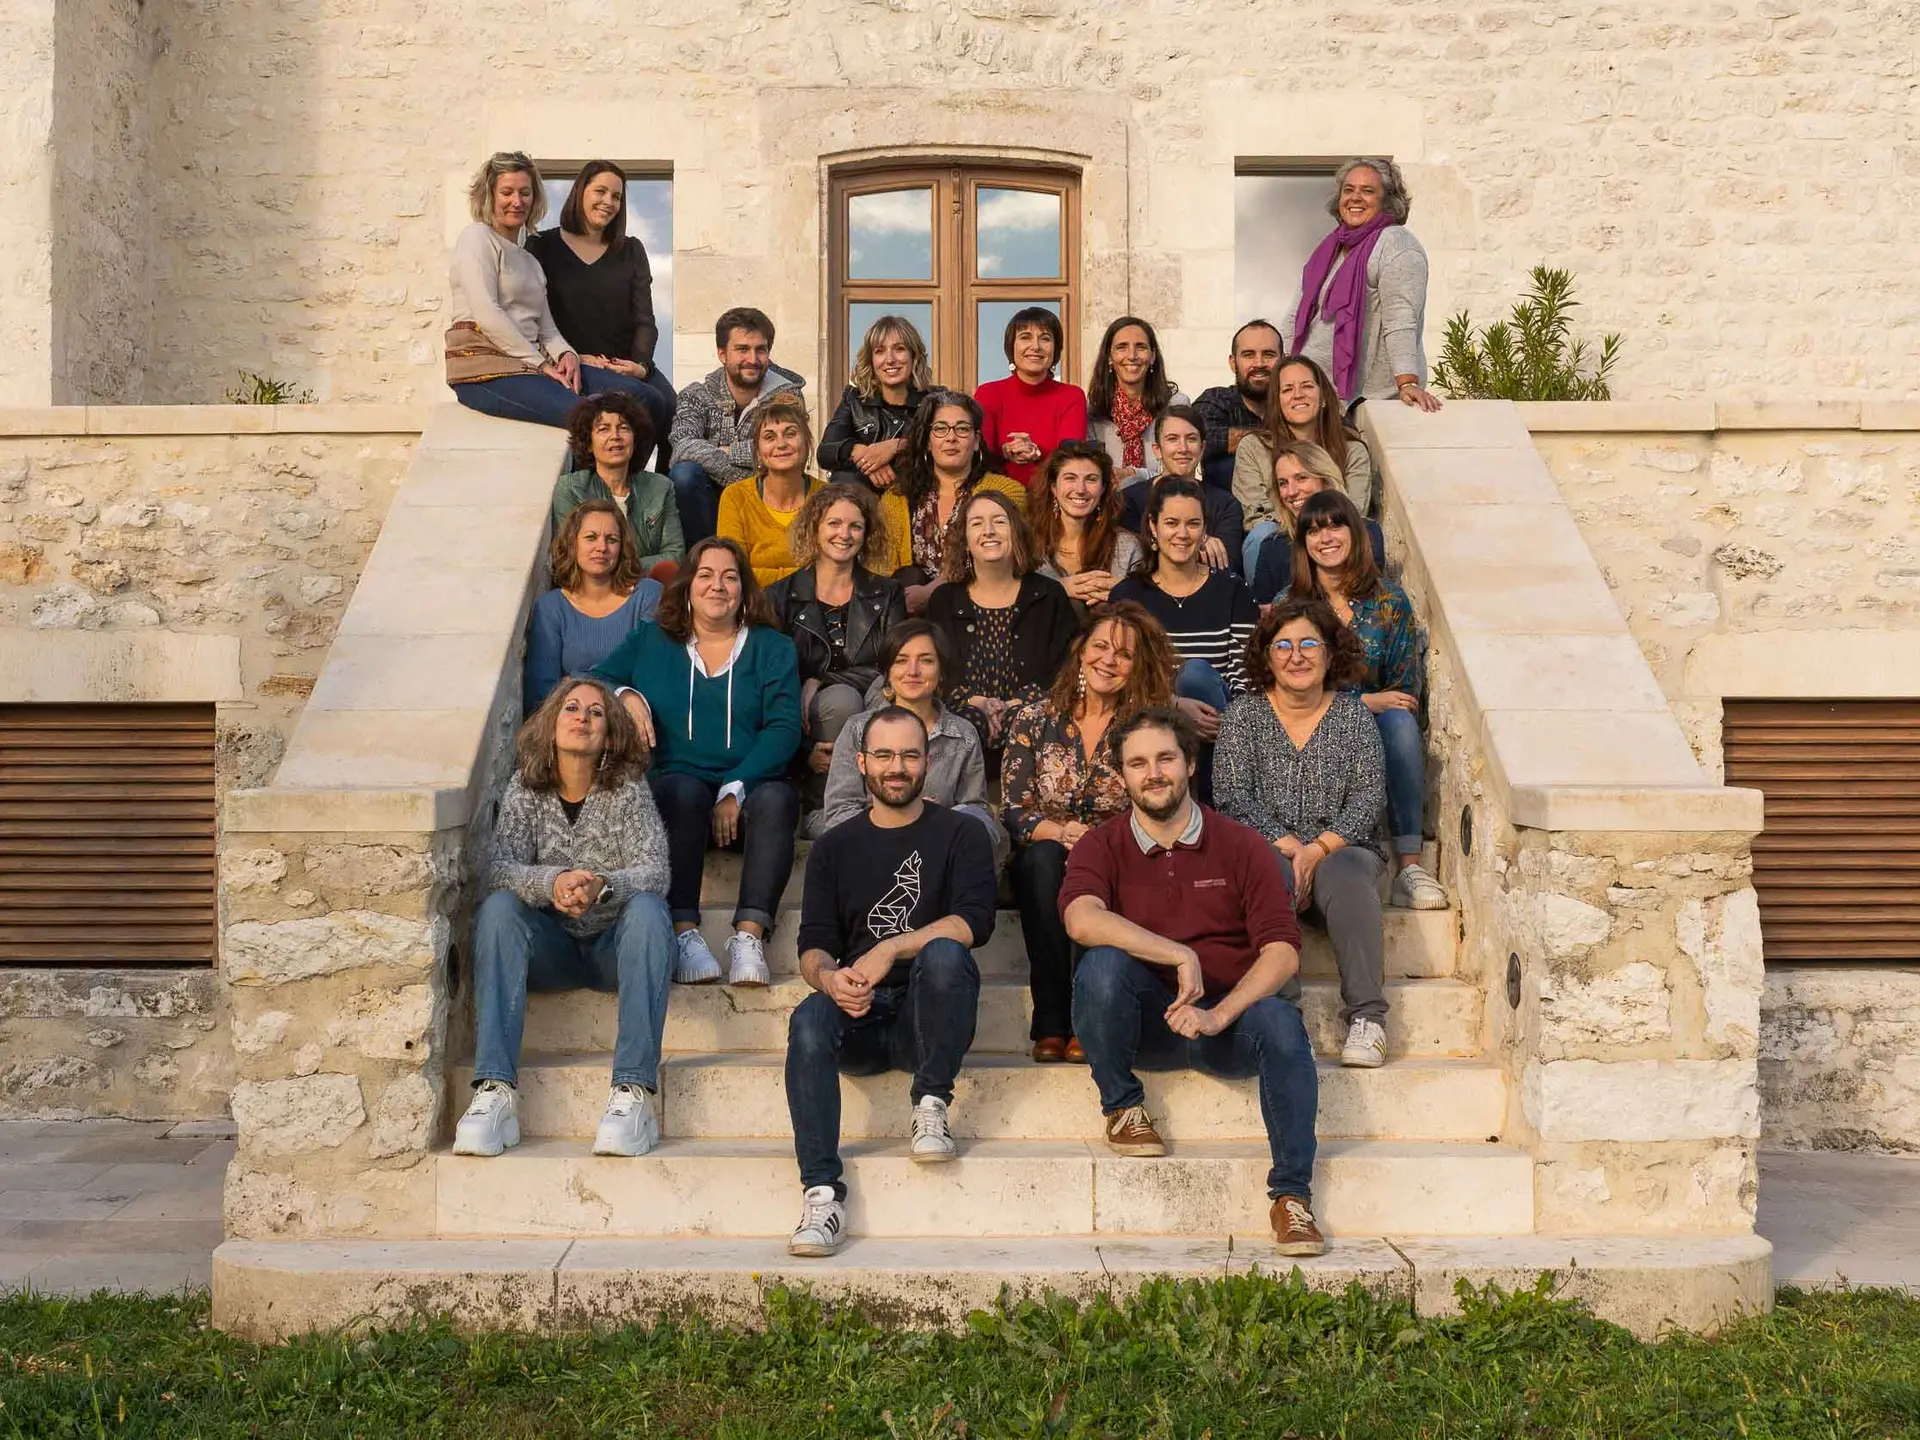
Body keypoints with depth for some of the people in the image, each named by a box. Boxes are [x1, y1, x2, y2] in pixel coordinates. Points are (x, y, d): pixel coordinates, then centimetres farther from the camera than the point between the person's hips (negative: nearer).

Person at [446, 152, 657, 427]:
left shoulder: (529, 259, 29)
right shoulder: (477, 238, 4)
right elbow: (486, 314, -10)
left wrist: (566, 354, -5)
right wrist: (540, 364, -12)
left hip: (533, 362, 8)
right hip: (485, 368, -8)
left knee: (638, 393, -14)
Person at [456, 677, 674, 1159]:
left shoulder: (627, 789, -5)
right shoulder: (525, 789, 0)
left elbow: (653, 873, -16)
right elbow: (499, 868, -12)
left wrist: (603, 886, -38)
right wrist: (552, 883, -34)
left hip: (617, 946, -1)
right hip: (551, 951, 2)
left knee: (647, 908, -31)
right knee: (497, 907, -26)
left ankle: (635, 1092, -41)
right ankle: (495, 1092, -36)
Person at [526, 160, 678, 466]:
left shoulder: (631, 251, 19)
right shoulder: (543, 247, 9)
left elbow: (644, 321, 10)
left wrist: (640, 364, -9)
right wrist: (573, 358, -14)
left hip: (629, 367, 4)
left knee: (675, 409, -28)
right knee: (651, 403, -32)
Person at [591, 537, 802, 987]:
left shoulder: (772, 649, 15)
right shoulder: (650, 642, 19)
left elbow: (784, 728, 1)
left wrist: (735, 790, -12)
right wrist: (626, 695, -10)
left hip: (749, 788, 0)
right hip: (674, 784, 0)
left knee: (777, 798, -33)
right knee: (686, 790, -35)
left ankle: (749, 934, -43)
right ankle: (683, 932, -40)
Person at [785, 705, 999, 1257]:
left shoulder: (958, 834, 10)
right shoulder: (834, 847, 18)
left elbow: (976, 921, -8)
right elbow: (813, 946, 7)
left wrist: (890, 949, -20)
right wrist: (828, 976, -18)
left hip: (925, 1014, -2)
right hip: (859, 1018, 2)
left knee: (944, 953, -33)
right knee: (808, 1020, -31)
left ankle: (931, 1103, -18)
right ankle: (822, 1192, -37)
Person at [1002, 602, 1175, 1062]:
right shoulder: (1034, 719, 3)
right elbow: (1013, 812, -2)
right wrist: (1061, 831, -22)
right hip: (1042, 870, 1)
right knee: (1045, 857, -33)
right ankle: (1051, 1023, -31)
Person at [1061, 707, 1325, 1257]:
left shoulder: (1241, 845, 2)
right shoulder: (1102, 846, 1)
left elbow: (1282, 950, -8)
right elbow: (1081, 919, -21)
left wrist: (1218, 1015, -22)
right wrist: (1180, 956, -28)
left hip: (1227, 1017, 0)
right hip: (1144, 1022, 0)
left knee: (1281, 1023, -31)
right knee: (1102, 964, -30)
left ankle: (1292, 1194, -20)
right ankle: (1122, 1106, -7)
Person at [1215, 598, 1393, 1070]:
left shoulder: (1353, 716, 10)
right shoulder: (1243, 714, 9)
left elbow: (1369, 799, 1)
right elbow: (1232, 796, -1)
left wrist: (1320, 848, -14)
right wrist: (1288, 846, -13)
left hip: (1340, 849, 1)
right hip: (1265, 850, 0)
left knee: (1346, 877, -33)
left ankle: (1367, 1018, -36)